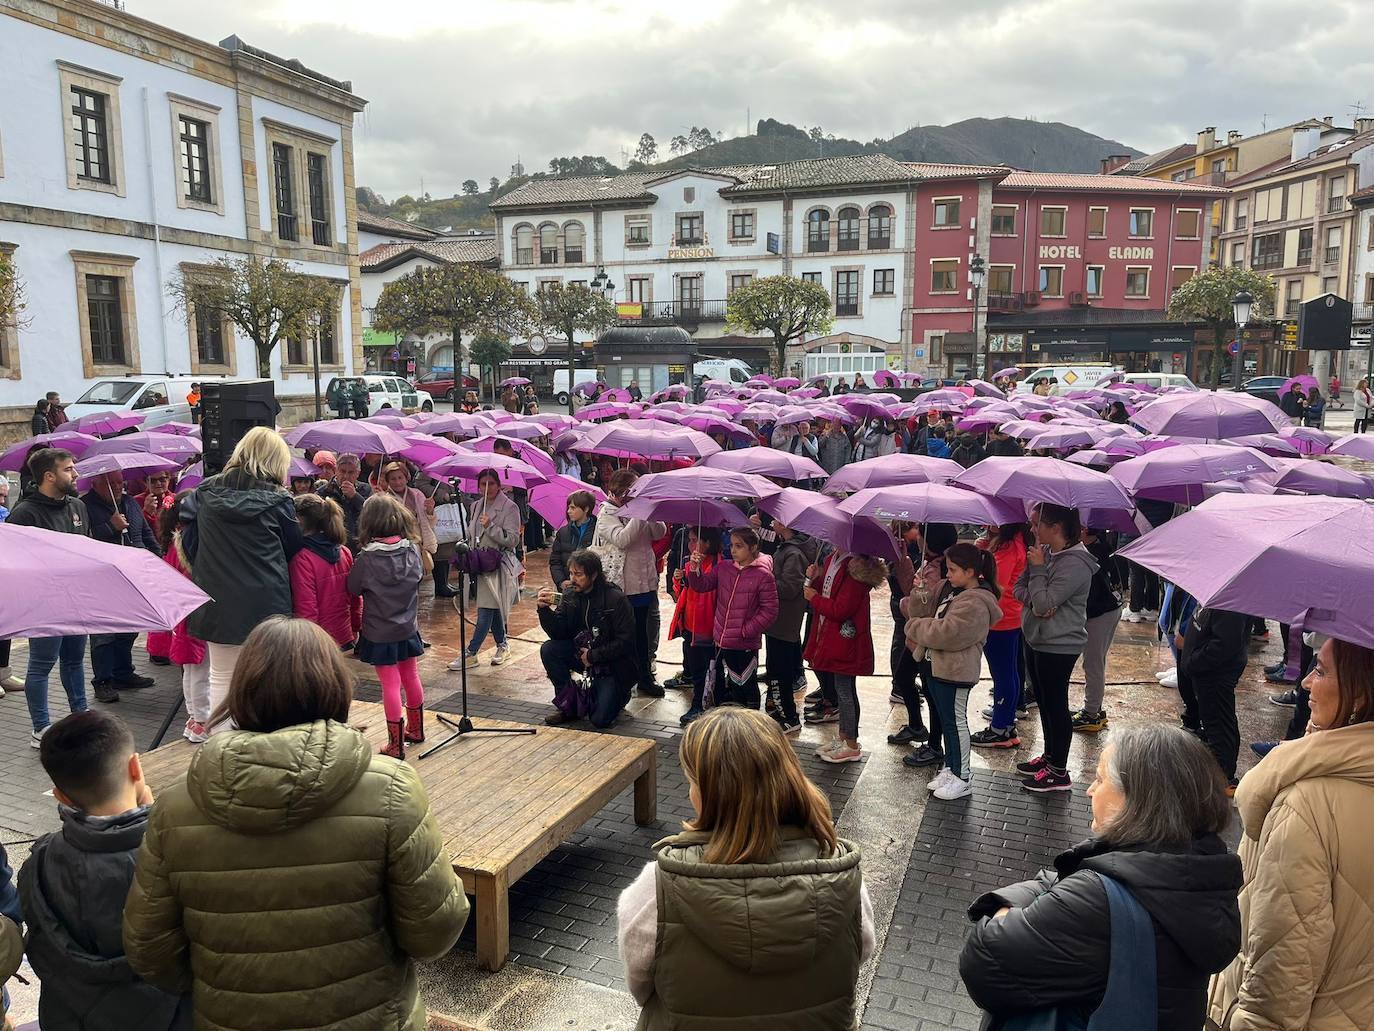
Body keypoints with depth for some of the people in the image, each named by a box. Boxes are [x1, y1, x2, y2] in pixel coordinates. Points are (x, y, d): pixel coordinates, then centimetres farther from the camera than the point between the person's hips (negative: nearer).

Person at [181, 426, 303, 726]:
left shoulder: (205, 493, 2)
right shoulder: (277, 500, -8)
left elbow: (189, 544, 8)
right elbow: (294, 550, 1)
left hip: (216, 602, 3)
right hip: (265, 604, -3)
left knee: (221, 678, 13)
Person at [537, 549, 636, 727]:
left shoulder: (616, 599, -19)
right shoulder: (570, 595, -4)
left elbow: (626, 642, -17)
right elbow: (558, 633, -6)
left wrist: (593, 656, -17)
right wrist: (544, 609, -21)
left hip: (613, 663, -5)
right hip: (582, 653, 5)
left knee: (600, 719, -15)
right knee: (548, 650, -20)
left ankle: (618, 694, 20)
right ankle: (568, 705, -4)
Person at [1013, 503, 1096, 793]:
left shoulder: (1074, 564, -22)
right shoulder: (1044, 552, 4)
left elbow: (1043, 604, -25)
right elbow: (1019, 587, 6)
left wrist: (1037, 568, -18)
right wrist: (1032, 598, -15)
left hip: (1059, 646, -9)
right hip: (1037, 639, 9)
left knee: (1055, 705, 2)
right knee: (1044, 701, 19)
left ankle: (1059, 772, 13)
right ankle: (1049, 756, 35)